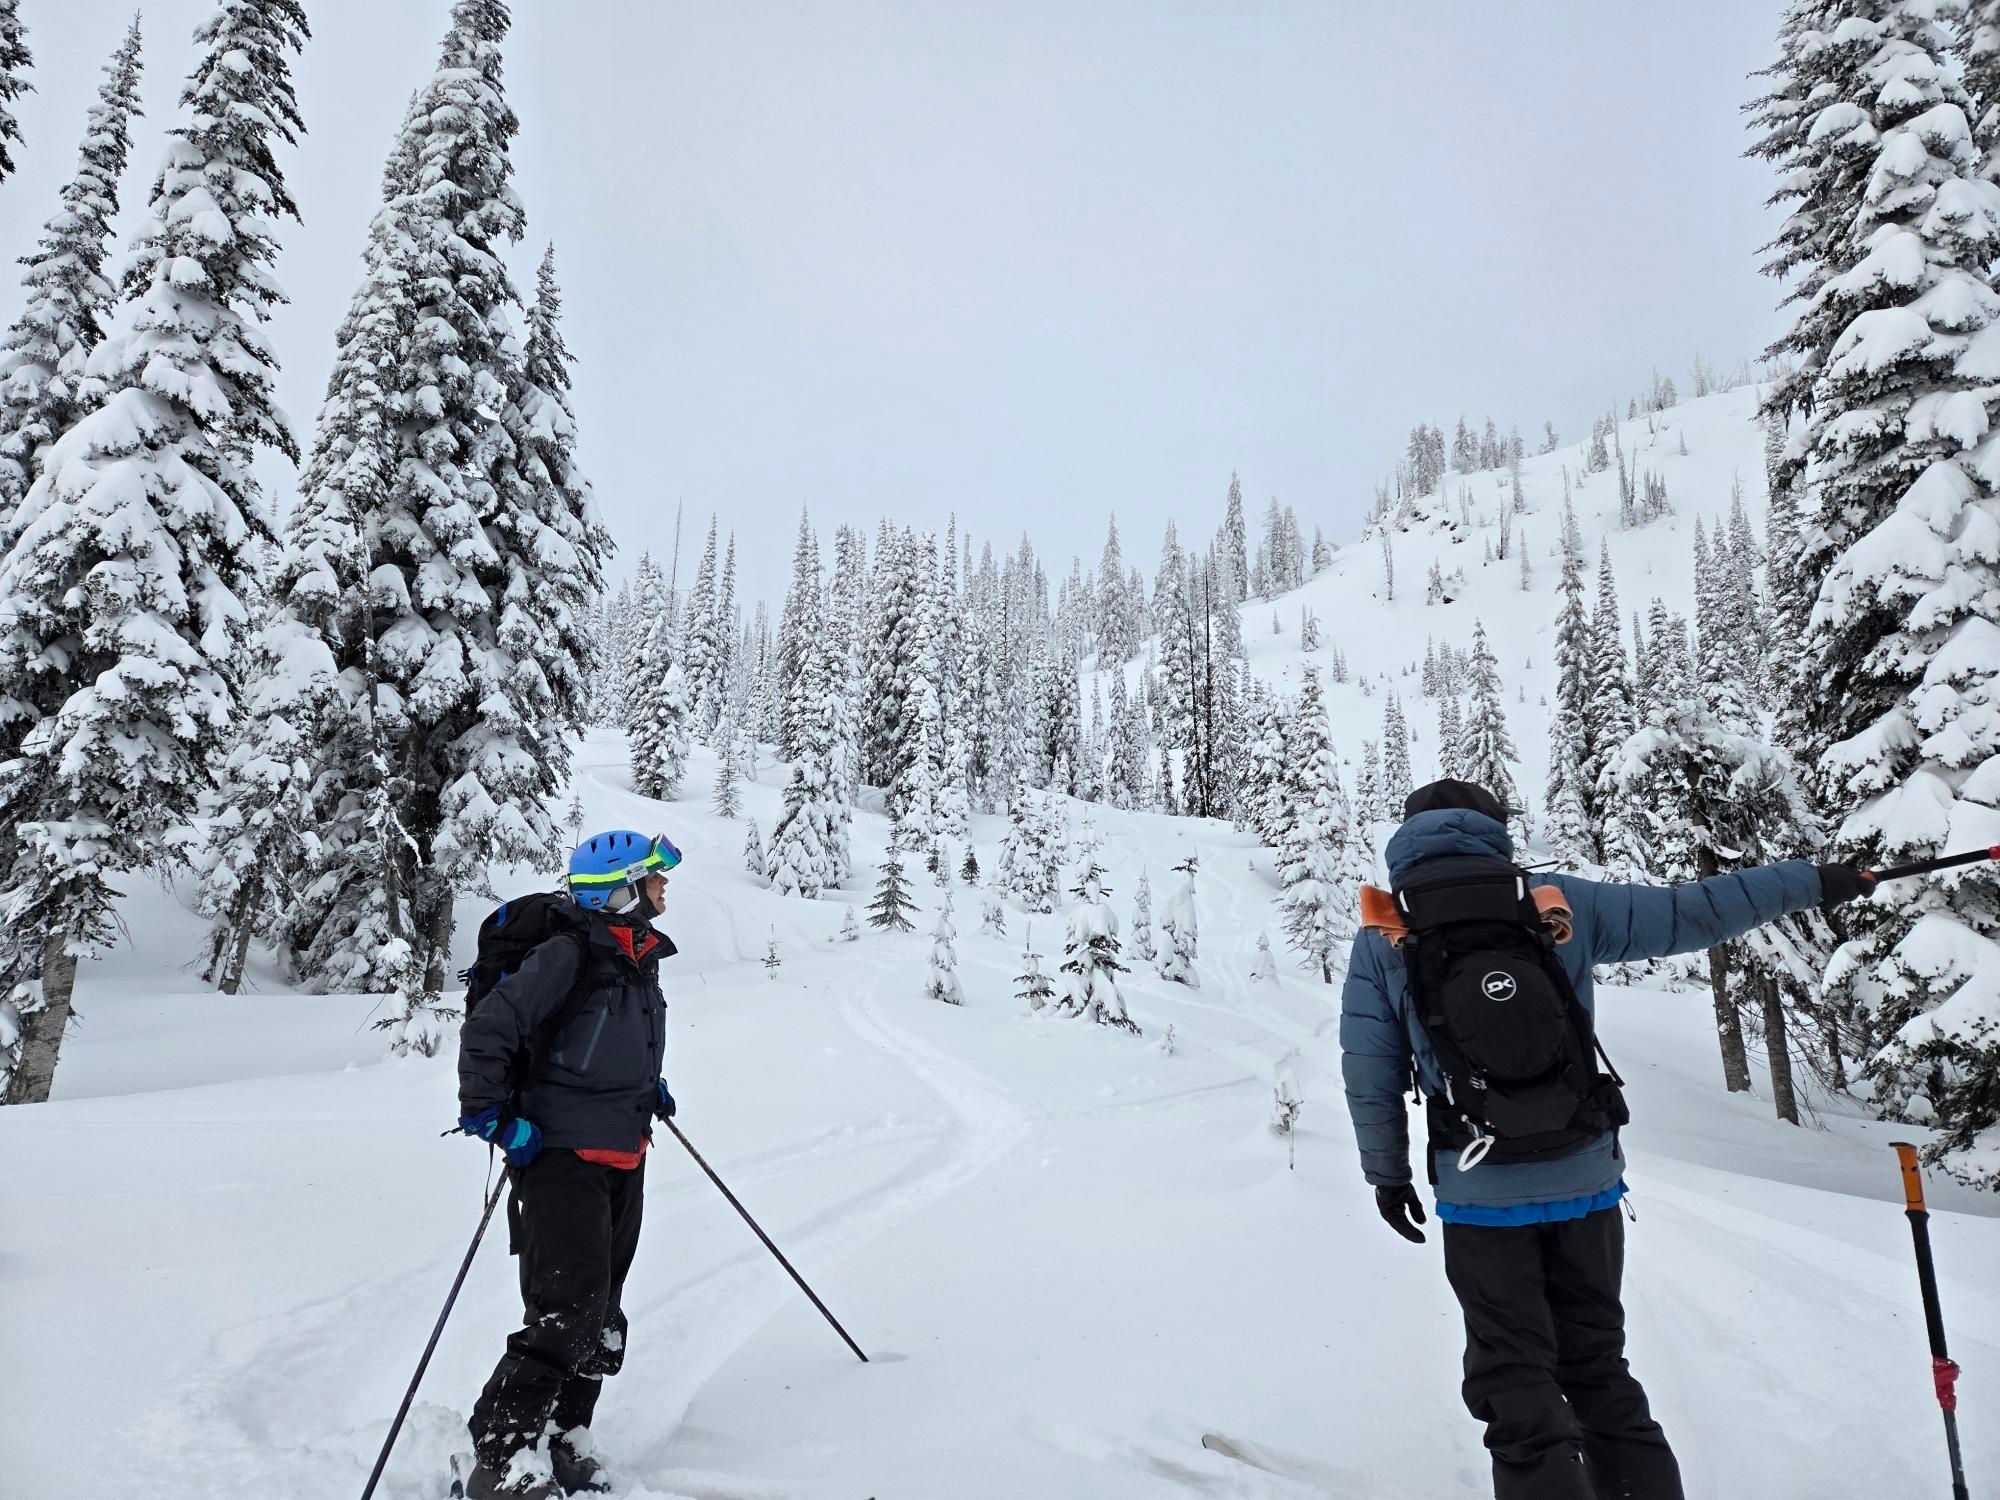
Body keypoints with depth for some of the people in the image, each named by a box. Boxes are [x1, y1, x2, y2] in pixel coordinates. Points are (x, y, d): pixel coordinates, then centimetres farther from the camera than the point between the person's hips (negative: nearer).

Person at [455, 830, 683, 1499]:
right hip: (561, 1155, -9)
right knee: (567, 1311, -12)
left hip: (623, 1162, 9)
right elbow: (487, 1028, -19)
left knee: (601, 1317, 15)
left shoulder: (641, 956, 9)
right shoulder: (569, 954, -18)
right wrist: (490, 1114, -19)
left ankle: (561, 1444, 29)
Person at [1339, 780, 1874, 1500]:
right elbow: (1690, 913, 3)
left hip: (1481, 1196, -2)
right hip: (1586, 1179, 3)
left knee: (1518, 1389, 9)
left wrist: (1387, 1172, 10)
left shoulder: (1381, 939, -5)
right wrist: (1811, 881, 16)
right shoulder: (1560, 905, -2)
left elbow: (1370, 1076, -3)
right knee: (1599, 1369, 21)